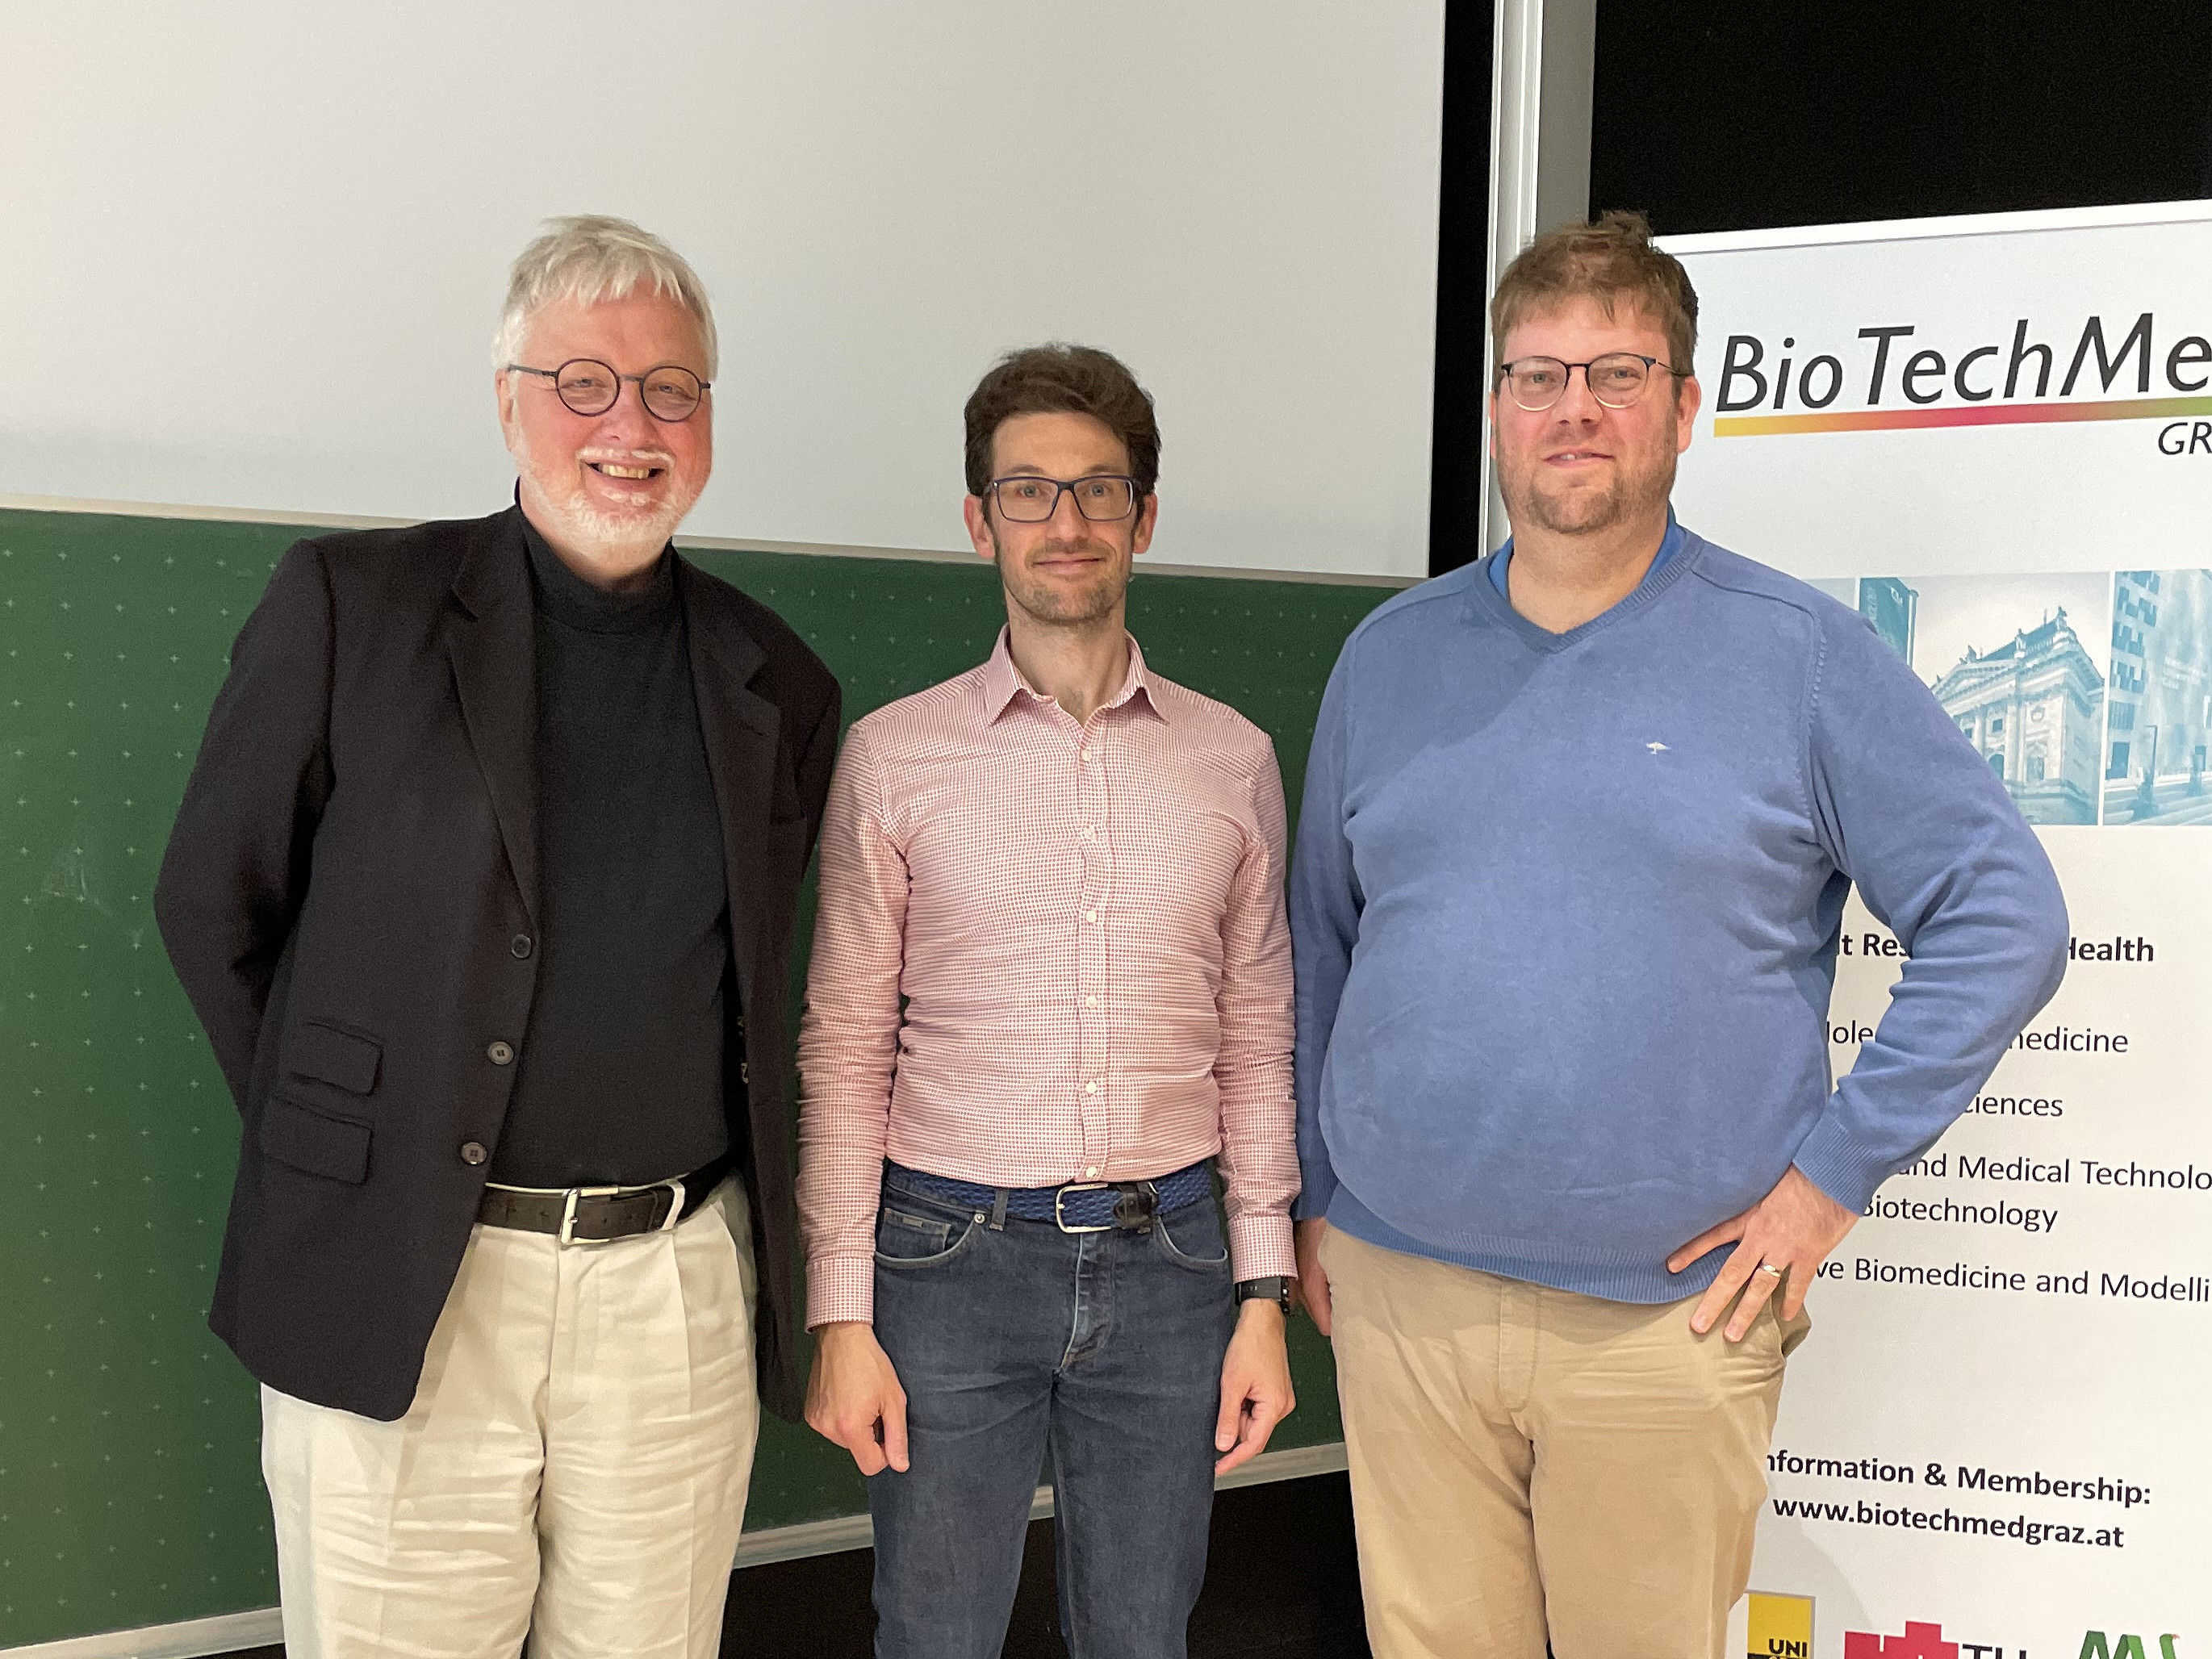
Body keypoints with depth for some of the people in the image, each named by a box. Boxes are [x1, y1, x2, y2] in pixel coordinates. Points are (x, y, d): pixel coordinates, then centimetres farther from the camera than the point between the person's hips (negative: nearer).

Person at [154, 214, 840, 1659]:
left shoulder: (779, 685, 7)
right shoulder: (351, 607, -2)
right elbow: (211, 904, 4)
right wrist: (332, 1142, 3)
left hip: (681, 1289, 3)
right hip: (397, 1292, -2)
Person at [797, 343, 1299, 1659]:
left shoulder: (1235, 761, 4)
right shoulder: (893, 757, -1)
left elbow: (1259, 1044, 8)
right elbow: (844, 1051, 0)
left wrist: (1265, 1293, 4)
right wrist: (841, 1314, -4)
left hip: (1167, 1256, 2)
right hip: (953, 1254, -1)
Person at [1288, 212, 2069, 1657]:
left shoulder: (1802, 654, -4)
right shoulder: (1389, 655, 6)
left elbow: (2006, 916, -3)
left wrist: (1837, 1168, -7)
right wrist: (1312, 1192, 12)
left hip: (1670, 1311, -2)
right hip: (1400, 1291, 3)